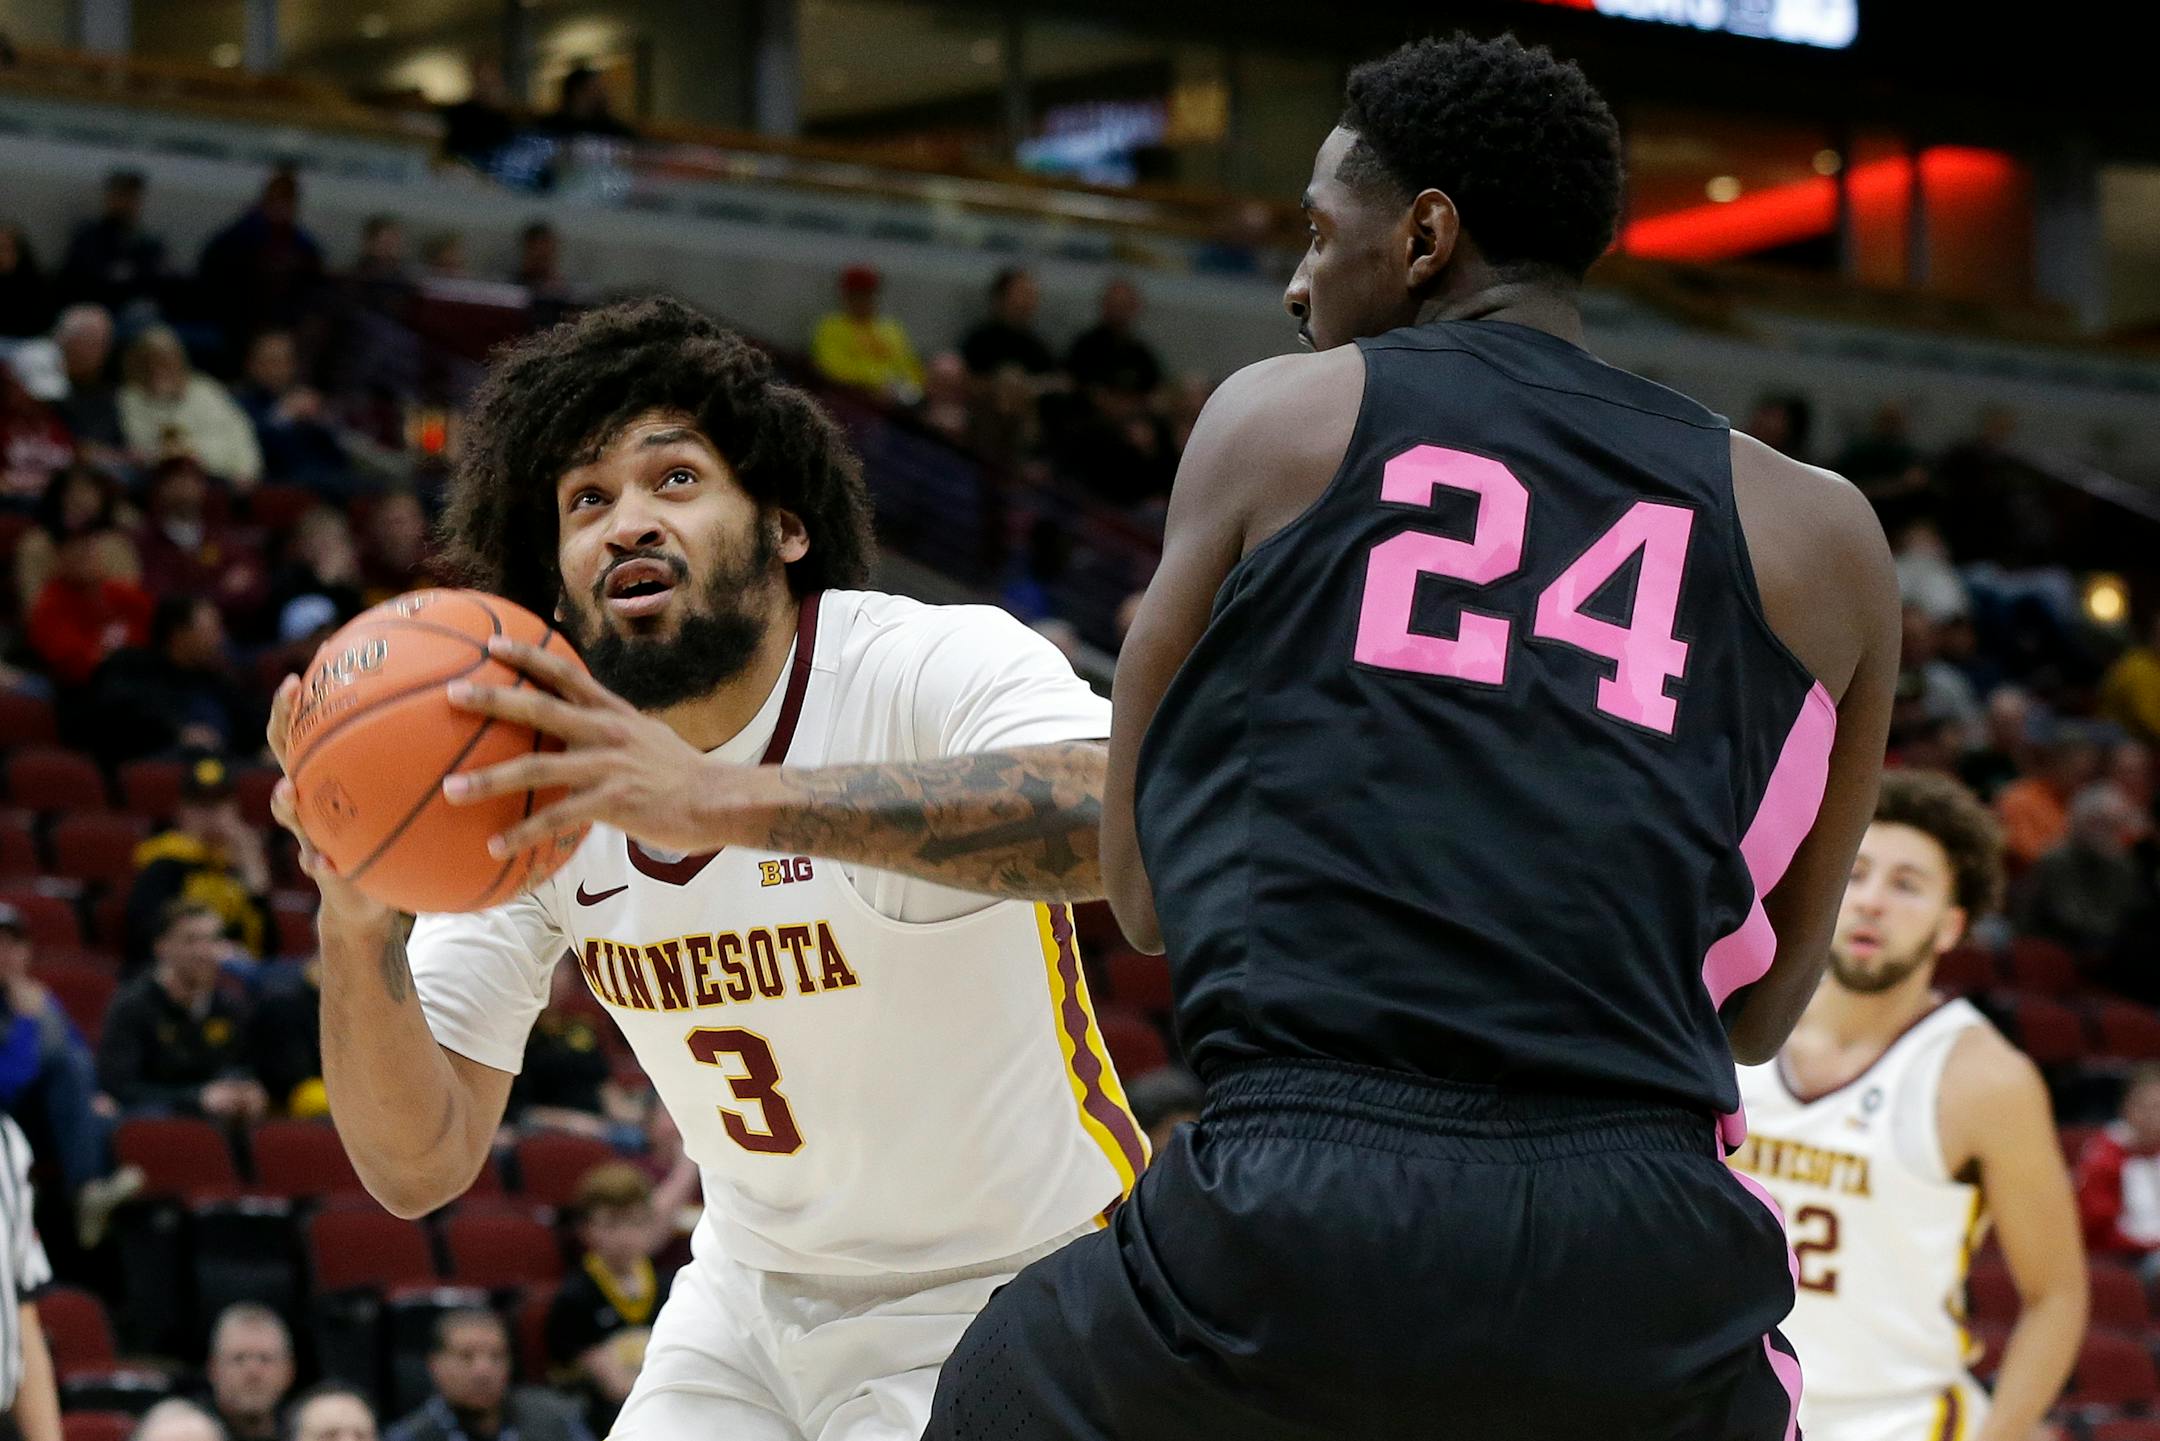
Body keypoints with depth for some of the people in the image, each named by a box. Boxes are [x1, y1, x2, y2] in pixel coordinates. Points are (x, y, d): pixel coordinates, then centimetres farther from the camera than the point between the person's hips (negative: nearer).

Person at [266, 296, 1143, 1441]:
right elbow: (421, 1166, -9)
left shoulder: (939, 669, -23)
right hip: (760, 1293, 5)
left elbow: (1133, 817, -48)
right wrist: (355, 926, -30)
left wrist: (728, 801, -57)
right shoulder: (537, 778, -7)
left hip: (1024, 1294, -5)